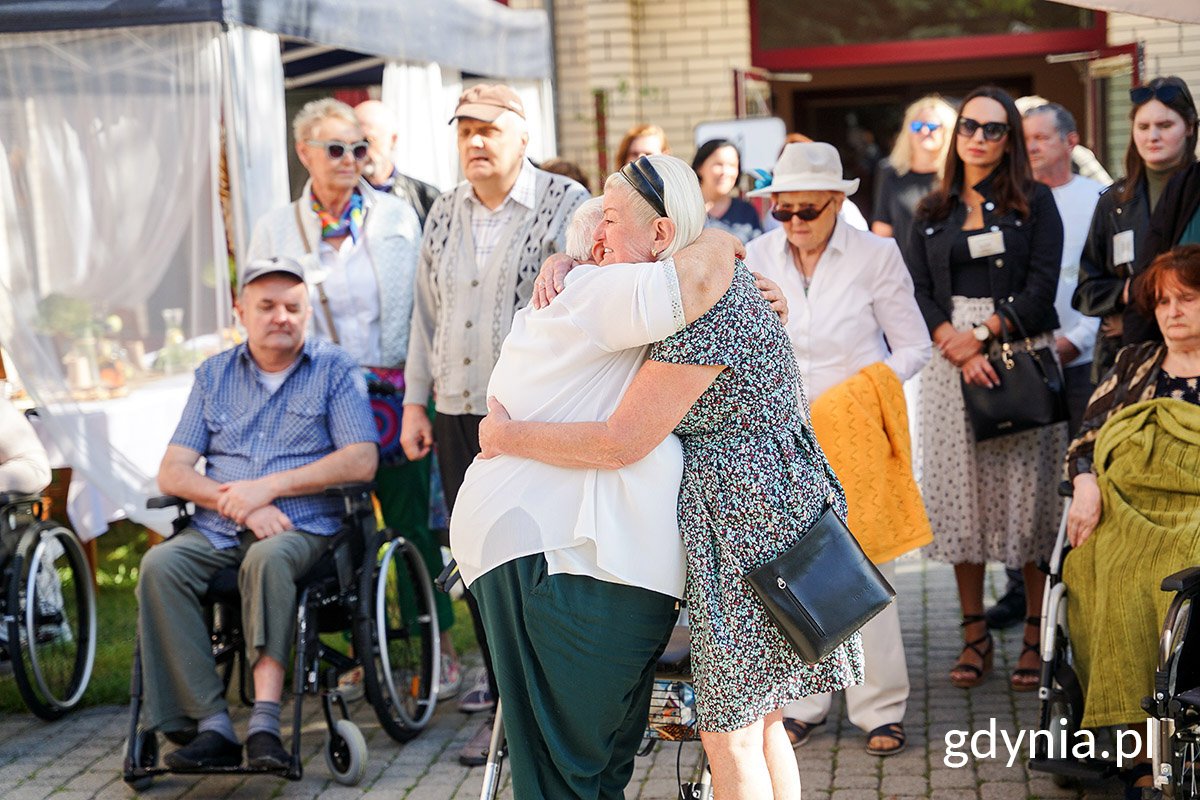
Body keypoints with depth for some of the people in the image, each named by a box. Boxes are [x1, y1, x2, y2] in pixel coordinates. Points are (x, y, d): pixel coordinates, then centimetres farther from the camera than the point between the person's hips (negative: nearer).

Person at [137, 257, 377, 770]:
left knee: (267, 558, -37)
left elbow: (362, 460, -6)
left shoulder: (334, 370, 8)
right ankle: (212, 726, -30)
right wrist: (239, 505, -10)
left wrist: (269, 487, -13)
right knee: (160, 565, -27)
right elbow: (172, 473, 9)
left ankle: (264, 722, -42)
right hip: (216, 530, 3)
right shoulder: (214, 375, 16)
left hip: (302, 525, -3)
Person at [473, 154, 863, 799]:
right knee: (755, 720, 16)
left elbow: (620, 443, -23)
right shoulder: (714, 272, 9)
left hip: (749, 521, -10)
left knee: (729, 735, -4)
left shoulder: (701, 320, -21)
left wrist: (507, 436, -12)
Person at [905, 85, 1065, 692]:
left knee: (1025, 491, -4)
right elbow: (918, 292, 4)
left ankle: (1036, 636, 2)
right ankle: (975, 634, 8)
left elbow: (1041, 288, -3)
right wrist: (956, 344, -13)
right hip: (950, 361, 3)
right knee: (960, 493, 1)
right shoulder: (932, 214, 14)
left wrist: (984, 336, -13)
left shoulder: (1035, 203, 6)